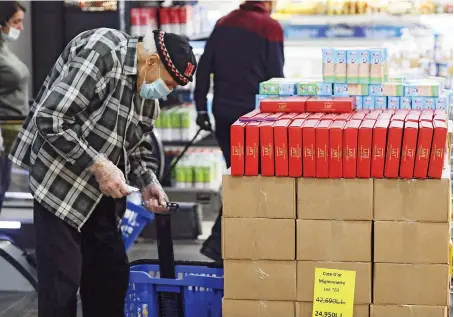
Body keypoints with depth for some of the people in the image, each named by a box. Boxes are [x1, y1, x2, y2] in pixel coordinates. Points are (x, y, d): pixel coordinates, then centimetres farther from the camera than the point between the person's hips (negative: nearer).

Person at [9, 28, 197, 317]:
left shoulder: (148, 89, 4)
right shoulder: (100, 53, -23)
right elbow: (49, 119, -27)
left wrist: (147, 182, -2)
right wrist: (98, 164, -25)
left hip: (102, 190, 8)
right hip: (61, 182, -8)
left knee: (113, 272, 10)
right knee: (62, 279, -6)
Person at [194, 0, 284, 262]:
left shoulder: (223, 24, 11)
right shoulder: (270, 27, -6)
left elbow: (204, 68, 9)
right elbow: (275, 76, -8)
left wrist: (201, 107, 12)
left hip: (223, 113, 6)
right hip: (252, 113, -6)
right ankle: (219, 242, -10)